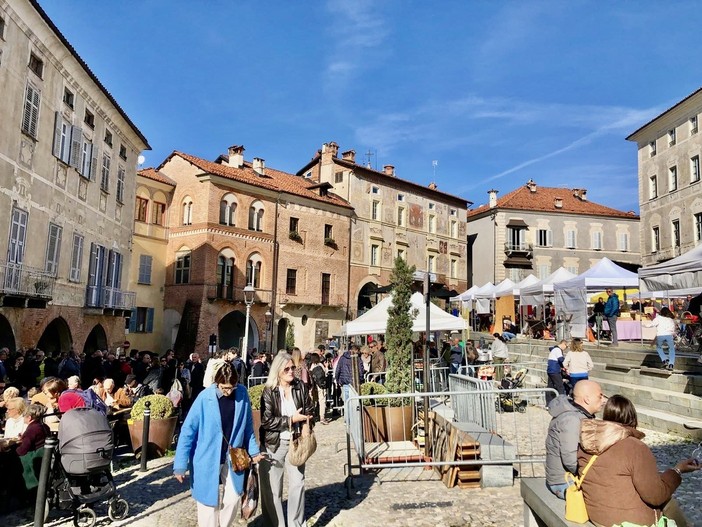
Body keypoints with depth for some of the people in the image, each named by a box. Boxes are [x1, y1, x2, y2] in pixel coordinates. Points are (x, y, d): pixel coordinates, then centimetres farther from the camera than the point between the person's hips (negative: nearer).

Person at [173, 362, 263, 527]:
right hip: (207, 458, -3)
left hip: (232, 457, 3)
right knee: (209, 502, 7)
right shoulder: (205, 398, -20)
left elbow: (247, 425, 4)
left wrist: (253, 450, 6)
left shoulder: (242, 394, -10)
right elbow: (188, 431, -14)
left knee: (233, 497, 10)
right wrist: (180, 465, -13)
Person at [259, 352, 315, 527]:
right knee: (272, 488, 6)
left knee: (298, 483, 9)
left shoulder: (301, 387, -2)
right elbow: (266, 421, -16)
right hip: (274, 444, -3)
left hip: (296, 442, 3)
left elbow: (309, 412, 7)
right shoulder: (269, 391, -12)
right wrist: (291, 419, -16)